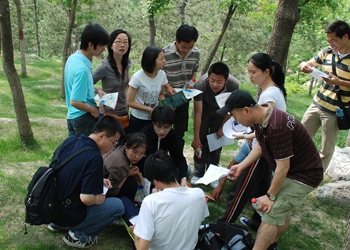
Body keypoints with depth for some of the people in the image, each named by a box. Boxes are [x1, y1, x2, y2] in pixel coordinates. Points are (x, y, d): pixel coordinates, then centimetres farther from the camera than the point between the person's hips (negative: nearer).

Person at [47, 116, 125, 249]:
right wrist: (97, 200, -6)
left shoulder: (69, 142, -2)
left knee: (97, 188, 26)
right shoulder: (95, 158, -25)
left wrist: (98, 180, 7)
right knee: (118, 206, 2)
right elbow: (86, 199, -28)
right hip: (68, 216, -7)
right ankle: (78, 235, 3)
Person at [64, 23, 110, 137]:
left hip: (72, 116, 9)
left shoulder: (73, 58, 3)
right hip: (84, 118, -9)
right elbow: (75, 101, -27)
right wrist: (93, 109, -12)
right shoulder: (82, 69, -26)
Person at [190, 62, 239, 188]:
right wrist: (196, 138, -27)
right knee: (201, 141, -4)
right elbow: (198, 113, -31)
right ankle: (198, 173, 12)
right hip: (204, 109, -1)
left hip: (220, 112, 1)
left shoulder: (234, 85, -35)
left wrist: (222, 128, -10)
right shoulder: (200, 84, -38)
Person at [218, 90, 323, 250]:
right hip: (291, 170, 9)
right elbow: (260, 146, 8)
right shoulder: (261, 117, -8)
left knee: (272, 213, -11)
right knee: (283, 209, 23)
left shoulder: (277, 127, -35)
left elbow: (283, 167, -28)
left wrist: (270, 196, -17)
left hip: (304, 175, -9)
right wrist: (241, 166, 1)